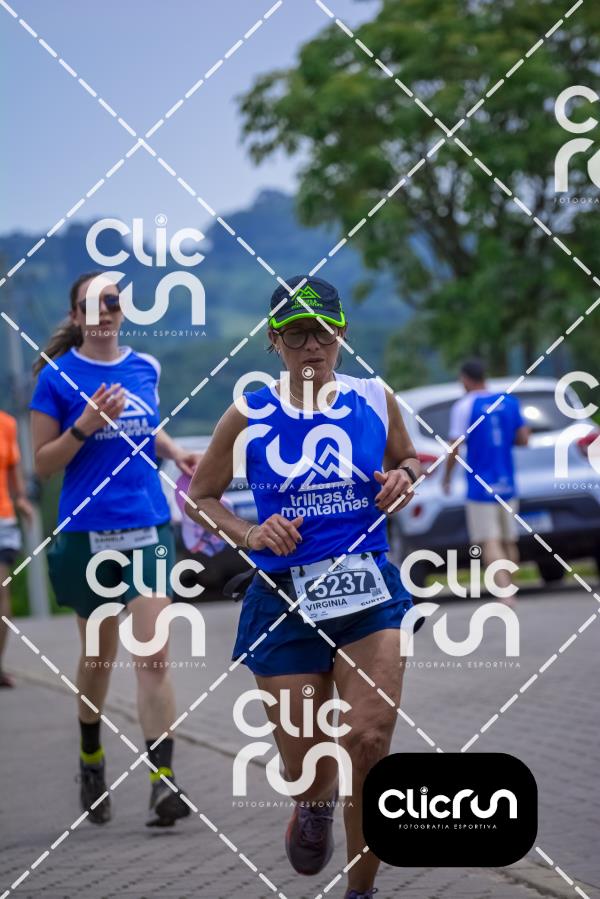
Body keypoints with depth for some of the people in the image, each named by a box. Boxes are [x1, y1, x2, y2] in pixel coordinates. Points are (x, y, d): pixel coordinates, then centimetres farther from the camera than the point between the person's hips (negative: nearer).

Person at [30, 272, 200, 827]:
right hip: (87, 532, -2)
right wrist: (85, 426, -18)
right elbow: (43, 463, -4)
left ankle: (163, 782, -14)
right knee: (98, 656, 12)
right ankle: (91, 760, 36)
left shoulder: (145, 368, 7)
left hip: (148, 529, 2)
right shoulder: (59, 377, -4)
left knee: (153, 659, -10)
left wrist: (176, 453, 8)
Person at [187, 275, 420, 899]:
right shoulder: (249, 418, -2)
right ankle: (315, 803, 44)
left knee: (369, 741, -19)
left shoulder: (374, 400, 3)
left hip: (369, 590, 0)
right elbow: (199, 495, 9)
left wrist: (403, 478, -2)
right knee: (306, 772, 3)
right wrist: (249, 535, -8)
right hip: (284, 601, 0)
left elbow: (405, 459, 21)